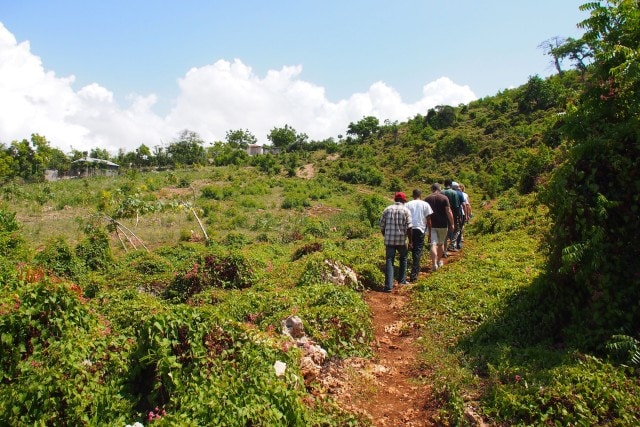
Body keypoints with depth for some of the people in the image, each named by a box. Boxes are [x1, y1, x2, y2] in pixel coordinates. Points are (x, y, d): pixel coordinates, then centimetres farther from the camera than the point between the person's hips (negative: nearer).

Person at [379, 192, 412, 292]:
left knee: (389, 261, 2)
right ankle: (402, 280, 30)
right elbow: (408, 228, -7)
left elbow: (382, 226, 7)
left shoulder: (387, 209, 7)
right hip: (401, 240, -1)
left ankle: (388, 285, -6)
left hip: (389, 240, 1)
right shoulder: (406, 210, -1)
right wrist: (410, 241, 1)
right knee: (403, 258, 22)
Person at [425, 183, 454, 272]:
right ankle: (439, 261, 31)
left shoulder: (427, 199, 3)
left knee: (433, 244, -5)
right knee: (441, 243, 17)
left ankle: (434, 264, -19)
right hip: (442, 225, 0)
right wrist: (452, 224, -3)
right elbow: (448, 212, -9)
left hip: (431, 225, 0)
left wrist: (427, 224, 19)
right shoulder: (444, 198, -4)